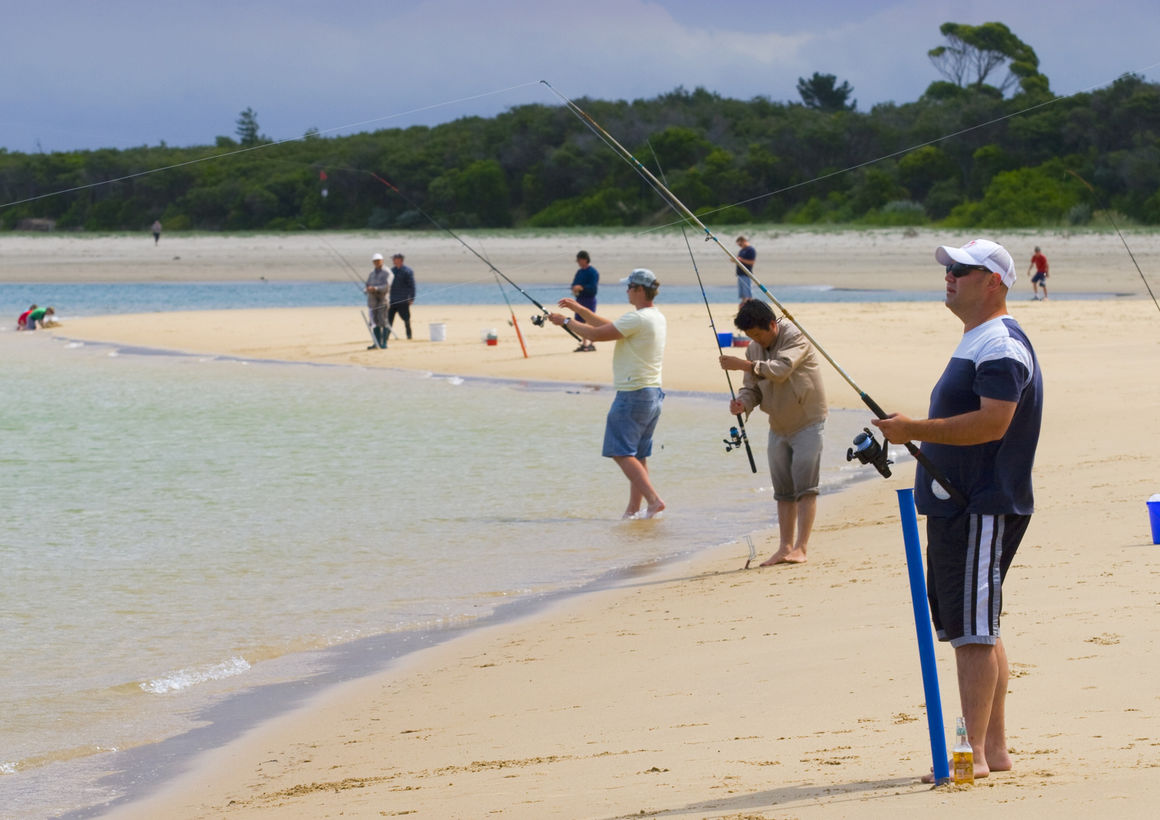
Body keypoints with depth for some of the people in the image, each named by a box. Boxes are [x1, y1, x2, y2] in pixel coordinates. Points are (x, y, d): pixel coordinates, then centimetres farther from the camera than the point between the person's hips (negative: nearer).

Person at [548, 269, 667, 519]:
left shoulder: (637, 318, -17)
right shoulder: (656, 317, 14)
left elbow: (596, 334, -17)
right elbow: (609, 326, 22)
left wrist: (566, 321, -3)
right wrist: (579, 309, 22)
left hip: (633, 393, -10)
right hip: (653, 394, 10)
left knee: (622, 453, -8)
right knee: (638, 455, 13)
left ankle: (653, 500, -19)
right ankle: (633, 509, 14)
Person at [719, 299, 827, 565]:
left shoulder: (795, 338, -17)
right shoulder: (754, 349, 5)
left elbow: (781, 369, -32)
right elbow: (753, 387, 5)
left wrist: (743, 364, -34)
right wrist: (743, 402, -18)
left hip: (807, 423, -7)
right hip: (778, 427, 7)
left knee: (805, 488, -11)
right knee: (783, 491, 8)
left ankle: (800, 549, -14)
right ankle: (785, 548, 12)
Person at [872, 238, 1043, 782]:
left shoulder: (1001, 344, -14)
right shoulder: (976, 341, 19)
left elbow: (994, 422, -25)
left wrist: (915, 430, -22)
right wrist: (911, 436, 21)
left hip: (983, 511, -11)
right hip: (958, 507, 11)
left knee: (973, 631, -11)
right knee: (974, 631, 12)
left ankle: (974, 752, -12)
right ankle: (994, 748, 17)